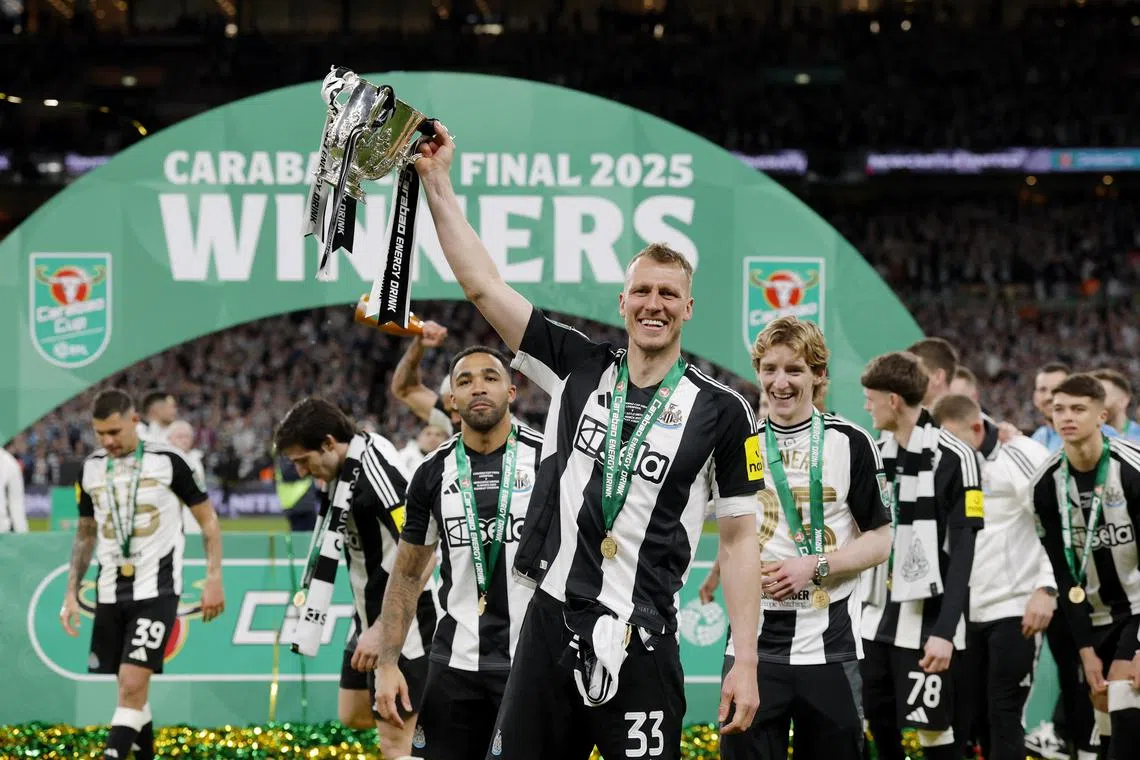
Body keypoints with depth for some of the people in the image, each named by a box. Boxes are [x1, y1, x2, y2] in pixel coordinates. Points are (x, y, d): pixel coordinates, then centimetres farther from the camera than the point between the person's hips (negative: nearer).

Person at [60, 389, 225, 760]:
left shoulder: (167, 461, -7)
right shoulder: (91, 469, 6)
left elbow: (208, 519, 0)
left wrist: (214, 579, -5)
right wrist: (72, 592, 12)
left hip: (156, 590, -5)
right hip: (110, 592, 5)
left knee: (132, 684, -17)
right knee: (125, 689, 8)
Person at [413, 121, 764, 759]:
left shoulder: (721, 410, 1)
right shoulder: (579, 369, 8)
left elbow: (740, 537, 2)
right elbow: (484, 286, 7)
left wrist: (746, 661, -4)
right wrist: (437, 182, 3)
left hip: (639, 644, -3)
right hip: (550, 626, 3)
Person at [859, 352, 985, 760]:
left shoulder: (954, 458, -11)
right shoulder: (879, 455, 11)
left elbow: (962, 554, -14)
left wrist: (945, 631, -19)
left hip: (926, 623, -7)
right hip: (878, 619, 7)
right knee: (878, 724, 10)